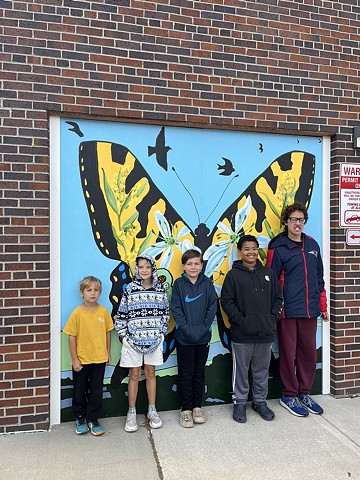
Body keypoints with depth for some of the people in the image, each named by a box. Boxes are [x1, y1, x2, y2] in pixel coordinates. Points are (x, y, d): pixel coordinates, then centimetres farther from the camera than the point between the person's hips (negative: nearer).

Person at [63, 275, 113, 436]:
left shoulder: (104, 311, -5)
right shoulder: (77, 313, -11)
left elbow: (107, 333, 4)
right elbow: (72, 337, -8)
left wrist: (107, 353, 8)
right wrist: (74, 359, -8)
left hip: (99, 359, 2)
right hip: (81, 360, -1)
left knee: (96, 392, 12)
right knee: (80, 391, 15)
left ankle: (92, 420, 29)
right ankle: (80, 419, 34)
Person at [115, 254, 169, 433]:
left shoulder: (160, 289, 1)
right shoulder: (130, 289, -5)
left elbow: (165, 312, 7)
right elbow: (121, 314, -2)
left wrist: (162, 333, 3)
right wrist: (123, 334, -5)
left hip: (153, 338, 2)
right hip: (133, 337, -1)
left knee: (150, 373, 14)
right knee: (134, 374, 9)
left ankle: (152, 410, 28)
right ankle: (131, 413, 23)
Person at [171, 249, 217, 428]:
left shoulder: (207, 283, 0)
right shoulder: (179, 284, -5)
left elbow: (212, 307, -2)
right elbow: (176, 309, -8)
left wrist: (204, 328, -12)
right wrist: (187, 329, -16)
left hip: (203, 337, 2)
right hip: (184, 338, -2)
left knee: (199, 373, 15)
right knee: (186, 374, 8)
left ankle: (197, 406, 30)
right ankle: (185, 409, 23)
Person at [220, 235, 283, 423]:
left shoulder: (268, 273, 7)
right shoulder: (233, 274, -4)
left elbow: (277, 298, 11)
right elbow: (226, 301, -5)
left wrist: (273, 318, -1)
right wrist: (240, 320, -12)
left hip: (265, 332, 3)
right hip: (242, 333, -3)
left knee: (262, 369, 16)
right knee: (241, 369, 9)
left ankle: (260, 401, 33)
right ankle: (239, 403, 25)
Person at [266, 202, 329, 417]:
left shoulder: (312, 245, 10)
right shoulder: (278, 248, -6)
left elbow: (319, 278, 15)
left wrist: (323, 306, 14)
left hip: (310, 310, 5)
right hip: (288, 310, -5)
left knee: (309, 353, 13)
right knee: (289, 354, 6)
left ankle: (304, 393, 31)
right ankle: (289, 396, 23)